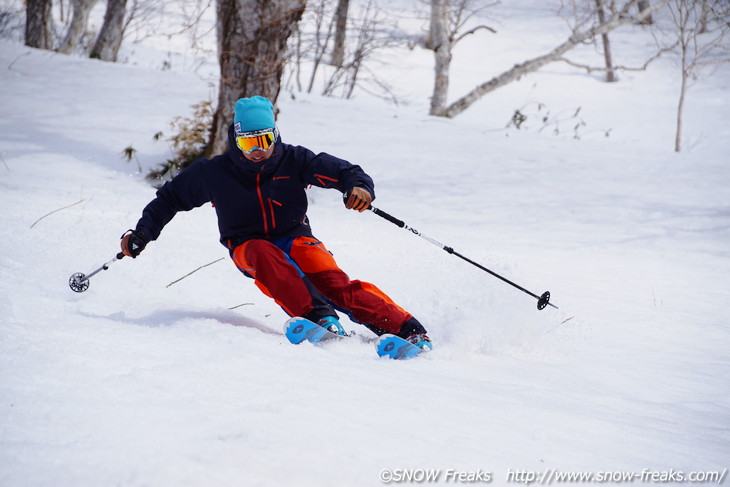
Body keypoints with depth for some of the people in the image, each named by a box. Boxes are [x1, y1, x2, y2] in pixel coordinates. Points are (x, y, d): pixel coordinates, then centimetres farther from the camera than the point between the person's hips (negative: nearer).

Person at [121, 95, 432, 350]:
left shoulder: (293, 161, -5)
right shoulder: (214, 173, -3)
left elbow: (342, 171, -8)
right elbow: (171, 198, 9)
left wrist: (359, 187, -31)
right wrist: (142, 233, 0)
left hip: (295, 238, 0)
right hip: (248, 247, 0)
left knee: (334, 282, -28)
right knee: (264, 255, -38)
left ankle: (406, 329, -34)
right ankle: (318, 317, -48)